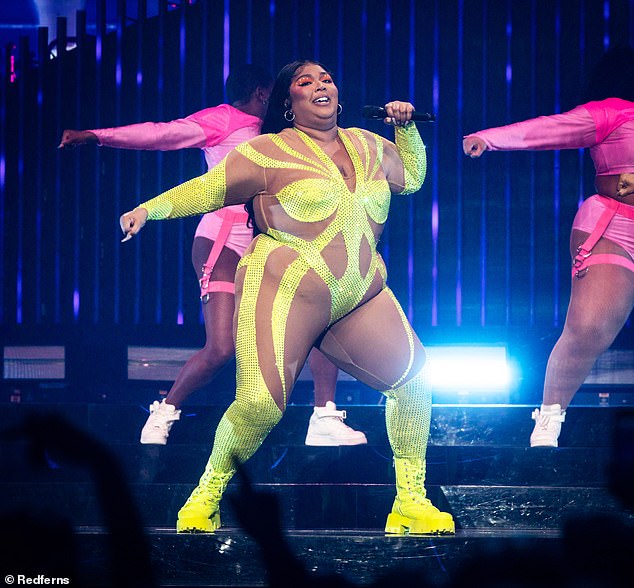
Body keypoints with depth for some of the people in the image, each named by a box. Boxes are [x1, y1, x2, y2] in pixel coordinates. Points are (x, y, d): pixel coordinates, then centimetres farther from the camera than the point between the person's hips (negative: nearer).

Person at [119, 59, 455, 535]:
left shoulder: (369, 147, 17)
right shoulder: (271, 152, 0)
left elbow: (412, 175, 34)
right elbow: (208, 189, 1)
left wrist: (406, 127, 19)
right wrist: (151, 209, -10)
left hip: (360, 296, 5)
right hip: (285, 290, -5)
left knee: (414, 378, -10)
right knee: (260, 405, -19)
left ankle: (411, 504, 0)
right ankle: (206, 498, 5)